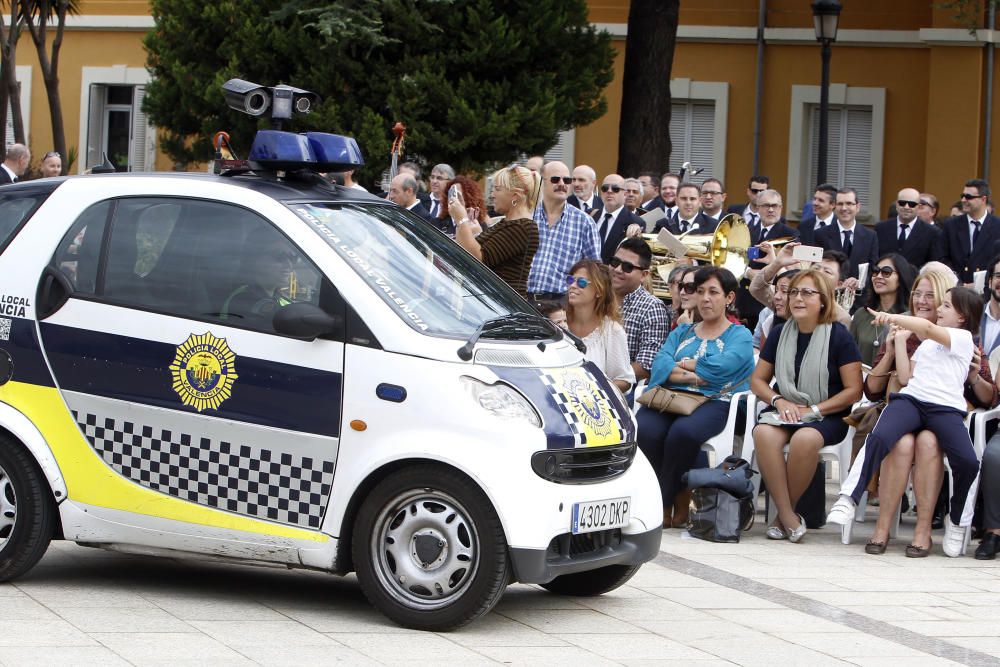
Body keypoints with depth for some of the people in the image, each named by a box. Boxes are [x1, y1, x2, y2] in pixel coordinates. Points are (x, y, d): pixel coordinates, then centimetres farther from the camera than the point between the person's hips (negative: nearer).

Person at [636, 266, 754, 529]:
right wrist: (688, 375, -10)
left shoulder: (739, 335, 16)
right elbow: (659, 364, 9)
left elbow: (723, 365, -6)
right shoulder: (682, 333, 29)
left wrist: (681, 364, 4)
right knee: (644, 430, -32)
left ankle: (663, 503, -21)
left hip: (713, 402, -4)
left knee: (683, 432, -38)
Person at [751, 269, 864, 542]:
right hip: (785, 411, 4)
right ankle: (788, 518, -31)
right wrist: (779, 401, -4)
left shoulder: (838, 335, -2)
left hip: (827, 417, -3)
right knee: (763, 432, -33)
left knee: (805, 438, -39)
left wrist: (813, 410, -12)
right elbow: (757, 380, 17)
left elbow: (854, 390, -5)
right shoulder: (780, 334, 11)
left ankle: (783, 515, -20)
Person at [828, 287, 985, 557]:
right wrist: (900, 340, 22)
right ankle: (848, 499, -33)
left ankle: (957, 523, -3)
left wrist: (893, 318, -17)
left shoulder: (963, 338, 10)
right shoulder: (927, 343, 32)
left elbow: (928, 327, -10)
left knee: (968, 462, -25)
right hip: (910, 399, 4)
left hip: (946, 408, -4)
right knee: (879, 437, -29)